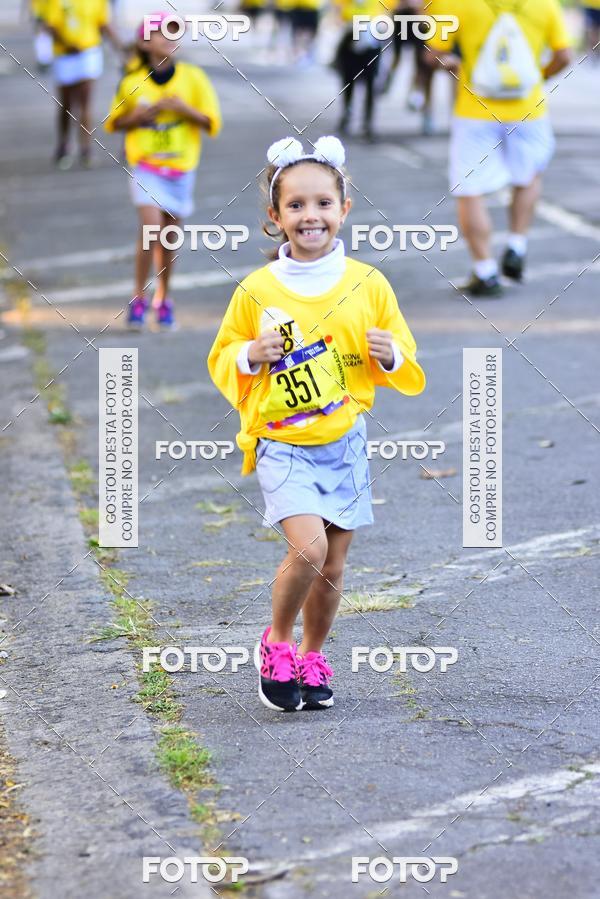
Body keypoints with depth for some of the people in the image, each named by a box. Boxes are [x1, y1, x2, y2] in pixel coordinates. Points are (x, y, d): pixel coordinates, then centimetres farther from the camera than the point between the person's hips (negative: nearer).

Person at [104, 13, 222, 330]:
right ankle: (139, 298, -6)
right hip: (146, 166, -2)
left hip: (181, 169, 2)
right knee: (151, 227, -18)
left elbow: (211, 122, -1)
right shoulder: (132, 83, -4)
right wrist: (138, 116, -11)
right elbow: (114, 122, 8)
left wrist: (184, 108, -18)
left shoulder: (192, 78, -3)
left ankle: (163, 300, 27)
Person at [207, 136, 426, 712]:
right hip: (282, 445, -3)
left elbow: (406, 371, 9)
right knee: (309, 548, -20)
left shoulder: (368, 286, -1)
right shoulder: (256, 291, -6)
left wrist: (390, 356, -13)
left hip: (346, 443, 3)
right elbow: (221, 359, 7)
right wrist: (250, 357, -14)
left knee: (332, 567, 8)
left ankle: (312, 658, 31)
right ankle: (276, 644, 5)